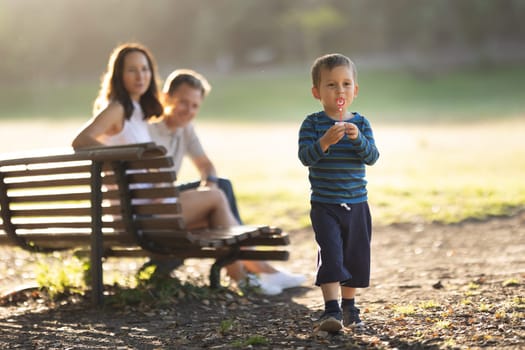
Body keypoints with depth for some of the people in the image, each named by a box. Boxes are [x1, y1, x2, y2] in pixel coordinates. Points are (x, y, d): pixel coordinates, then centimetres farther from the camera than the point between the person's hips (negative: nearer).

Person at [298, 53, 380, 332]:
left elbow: (372, 157, -7)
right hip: (324, 205, -3)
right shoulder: (312, 123, -5)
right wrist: (325, 141, -32)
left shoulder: (360, 123, 3)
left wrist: (358, 139, -25)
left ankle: (348, 306, 28)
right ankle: (332, 310, -13)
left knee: (355, 256, 12)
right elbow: (305, 157, -15)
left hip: (357, 205, 3)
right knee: (330, 254, -13)